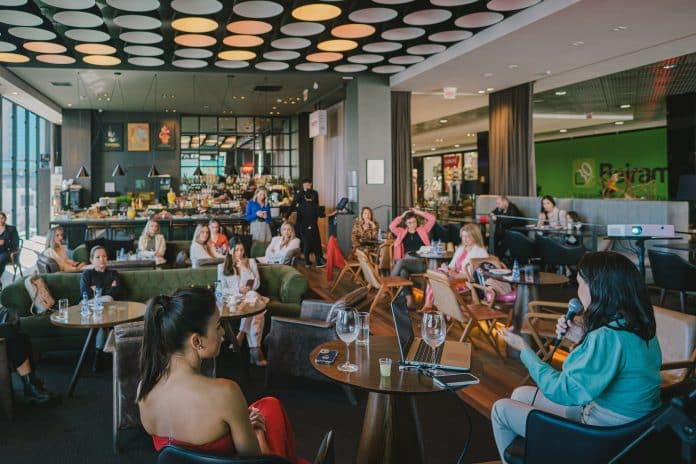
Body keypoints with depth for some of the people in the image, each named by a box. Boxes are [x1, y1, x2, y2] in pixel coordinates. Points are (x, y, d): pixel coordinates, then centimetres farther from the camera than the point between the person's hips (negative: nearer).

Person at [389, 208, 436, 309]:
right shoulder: (402, 232, 20)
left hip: (420, 262, -2)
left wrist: (418, 212, 12)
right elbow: (391, 227, 3)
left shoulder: (423, 230, 18)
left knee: (401, 262, -32)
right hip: (406, 261, 2)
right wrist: (402, 216, 10)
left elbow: (432, 219, 8)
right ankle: (409, 299, -37)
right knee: (403, 272, -35)